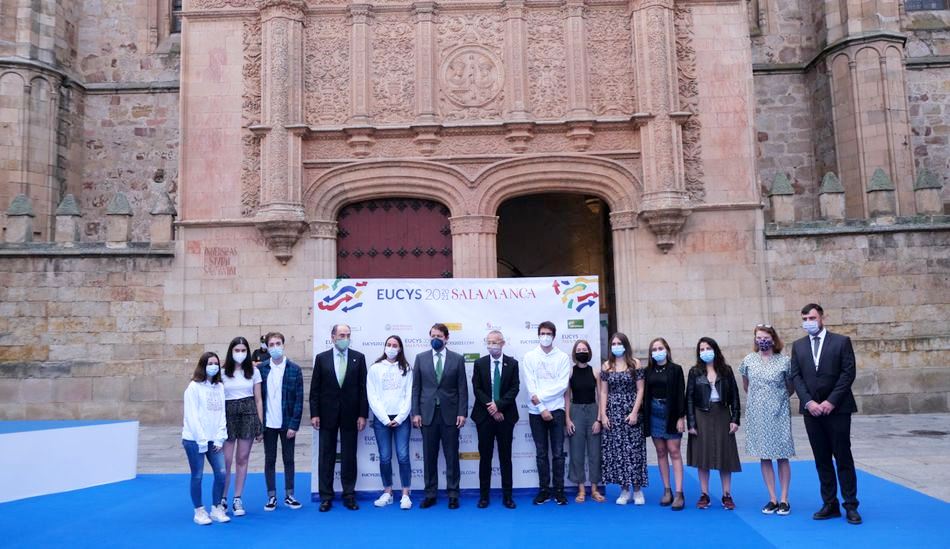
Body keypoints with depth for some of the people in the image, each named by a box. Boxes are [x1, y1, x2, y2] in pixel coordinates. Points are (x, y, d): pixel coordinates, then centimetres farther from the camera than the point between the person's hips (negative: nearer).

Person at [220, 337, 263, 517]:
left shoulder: (254, 372, 5)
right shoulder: (223, 373, 2)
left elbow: (258, 400, 7)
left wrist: (260, 424, 4)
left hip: (248, 415, 1)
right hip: (228, 415, -1)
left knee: (243, 459, 6)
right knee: (226, 460, -2)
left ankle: (237, 499, 16)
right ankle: (223, 498, 14)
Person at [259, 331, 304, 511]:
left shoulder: (294, 369, -4)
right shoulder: (261, 368, -1)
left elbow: (299, 399, -5)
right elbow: (257, 397, 0)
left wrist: (294, 425, -10)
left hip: (287, 423, -1)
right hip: (268, 423, 1)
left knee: (288, 459, 10)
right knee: (269, 460, 9)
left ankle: (289, 495, 20)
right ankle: (271, 496, 19)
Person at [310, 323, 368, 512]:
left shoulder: (358, 358, 2)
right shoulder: (321, 358, 3)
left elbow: (363, 388, 1)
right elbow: (315, 389, 2)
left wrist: (363, 414, -4)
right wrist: (314, 414, -4)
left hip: (350, 415, 0)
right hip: (327, 414, 0)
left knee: (349, 456, 6)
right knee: (326, 456, 5)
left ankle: (349, 496, 15)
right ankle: (326, 497, 14)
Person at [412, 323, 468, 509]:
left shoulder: (457, 359, 2)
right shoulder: (421, 358, 5)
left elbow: (462, 388, 1)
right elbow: (416, 387, 5)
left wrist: (462, 413, -5)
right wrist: (415, 413, -1)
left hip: (450, 414, -1)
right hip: (428, 414, 1)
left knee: (451, 456, 4)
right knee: (429, 456, 6)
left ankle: (453, 495, 13)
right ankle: (430, 494, 16)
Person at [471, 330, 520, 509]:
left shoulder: (512, 363, 3)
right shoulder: (479, 363, 4)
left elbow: (514, 388, -5)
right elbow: (477, 389, -2)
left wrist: (498, 405, -16)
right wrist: (491, 408, -12)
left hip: (505, 415, 0)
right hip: (484, 415, 0)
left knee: (505, 457, 5)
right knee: (485, 457, 5)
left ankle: (507, 496, 11)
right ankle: (484, 496, 12)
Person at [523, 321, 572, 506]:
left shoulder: (563, 357, 2)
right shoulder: (530, 356, 3)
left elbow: (562, 385, -7)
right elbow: (530, 385, -4)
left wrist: (540, 396, -14)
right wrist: (541, 408, -11)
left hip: (556, 410, -1)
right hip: (536, 411, 1)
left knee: (558, 453, 1)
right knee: (541, 453, 7)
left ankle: (558, 490, 10)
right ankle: (544, 490, 14)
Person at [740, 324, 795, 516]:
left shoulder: (784, 361, -5)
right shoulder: (748, 360, 2)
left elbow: (791, 387, 8)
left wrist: (778, 399, 10)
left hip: (778, 415, -2)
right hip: (757, 415, 2)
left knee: (782, 457, 2)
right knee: (764, 457, 6)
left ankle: (784, 500, 12)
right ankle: (772, 499, 14)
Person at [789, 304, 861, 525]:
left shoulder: (841, 341, 0)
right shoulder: (798, 346, 10)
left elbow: (848, 373, -6)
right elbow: (796, 376, 4)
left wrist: (831, 401, -13)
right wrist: (809, 402, -10)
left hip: (837, 408, -3)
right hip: (811, 409, 3)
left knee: (843, 457, 2)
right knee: (822, 459, 7)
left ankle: (851, 506, 9)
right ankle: (830, 505, 14)